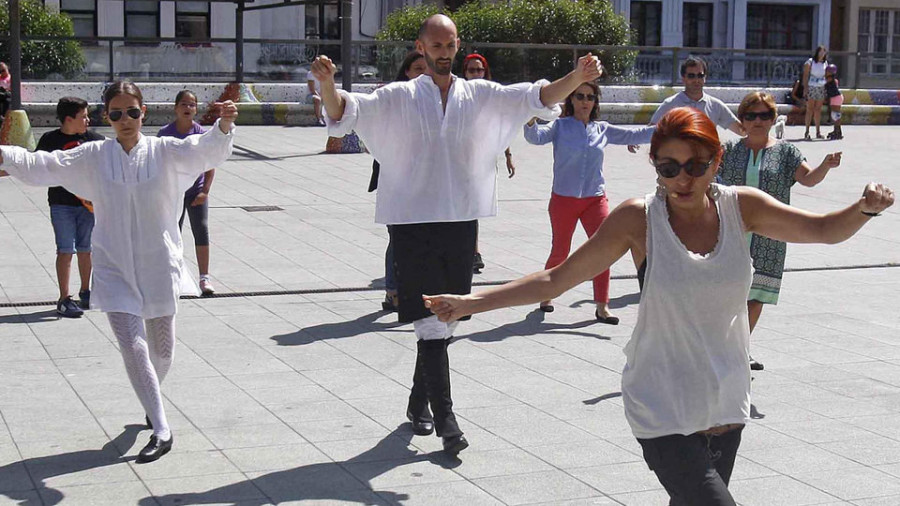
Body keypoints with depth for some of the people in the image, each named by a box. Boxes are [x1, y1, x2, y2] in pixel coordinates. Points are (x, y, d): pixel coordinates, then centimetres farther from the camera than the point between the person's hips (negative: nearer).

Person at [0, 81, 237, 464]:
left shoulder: (164, 151, -4)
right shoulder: (93, 157, 0)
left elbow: (205, 150, -20)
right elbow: (42, 166, -5)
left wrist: (224, 126, -41)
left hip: (159, 266, 0)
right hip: (115, 269, 0)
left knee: (162, 348, 14)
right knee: (132, 346, -12)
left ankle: (151, 400, 45)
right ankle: (161, 431, -6)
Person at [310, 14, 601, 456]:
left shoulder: (479, 95, 7)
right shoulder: (399, 98, 0)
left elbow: (537, 98, -1)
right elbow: (343, 113, -11)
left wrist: (577, 78, -18)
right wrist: (327, 83, -33)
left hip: (461, 221, 4)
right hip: (413, 221, -3)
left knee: (445, 319, 12)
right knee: (431, 320, -7)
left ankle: (419, 402, 29)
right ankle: (444, 416, -3)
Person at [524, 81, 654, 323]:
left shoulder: (602, 129, 8)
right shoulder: (560, 126, -1)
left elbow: (634, 135, 9)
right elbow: (536, 137, -16)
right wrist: (532, 120, -36)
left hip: (595, 199, 2)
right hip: (563, 200, -2)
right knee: (560, 251, 8)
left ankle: (602, 306, -3)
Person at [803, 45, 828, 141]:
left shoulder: (825, 63, 12)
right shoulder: (810, 62, -2)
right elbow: (805, 76, -5)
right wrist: (805, 88, -13)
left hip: (821, 88, 4)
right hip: (811, 87, -4)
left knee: (818, 110, 6)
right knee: (810, 109, -7)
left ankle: (818, 132, 10)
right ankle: (807, 132, -7)